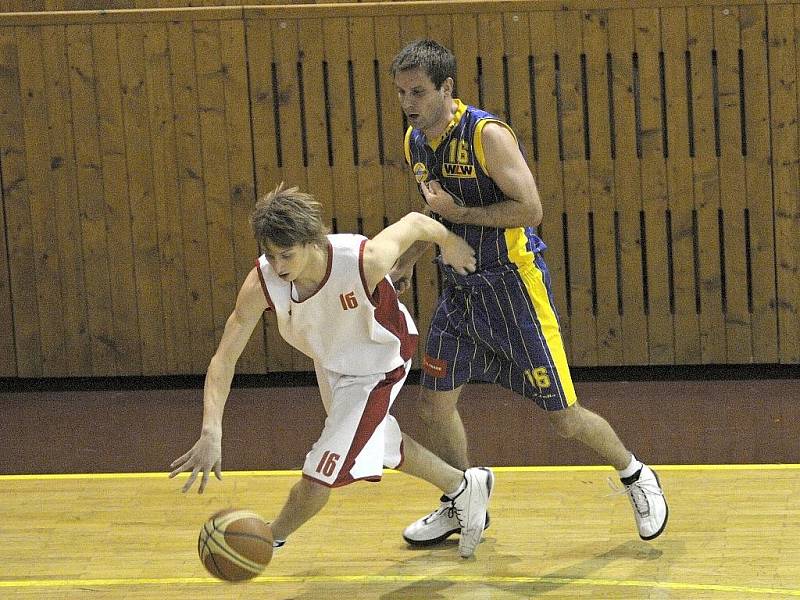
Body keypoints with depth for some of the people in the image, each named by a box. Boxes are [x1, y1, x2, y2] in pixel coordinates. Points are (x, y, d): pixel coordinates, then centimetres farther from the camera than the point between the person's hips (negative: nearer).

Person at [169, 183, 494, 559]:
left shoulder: (365, 260, -41)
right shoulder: (262, 282, -33)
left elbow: (415, 223, -21)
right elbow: (224, 358, -29)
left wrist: (449, 243, 2)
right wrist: (211, 433, -41)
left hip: (379, 364, -5)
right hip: (329, 362, 5)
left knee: (321, 475, -9)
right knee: (379, 443, 28)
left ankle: (271, 539, 20)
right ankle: (465, 489, 52)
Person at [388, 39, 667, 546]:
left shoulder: (487, 134, -20)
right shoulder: (416, 142, 5)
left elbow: (530, 209, -24)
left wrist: (460, 212, -22)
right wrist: (406, 262, 19)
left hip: (512, 282, -7)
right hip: (459, 289, 7)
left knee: (564, 416, -3)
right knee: (436, 403, 6)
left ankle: (636, 476, 21)